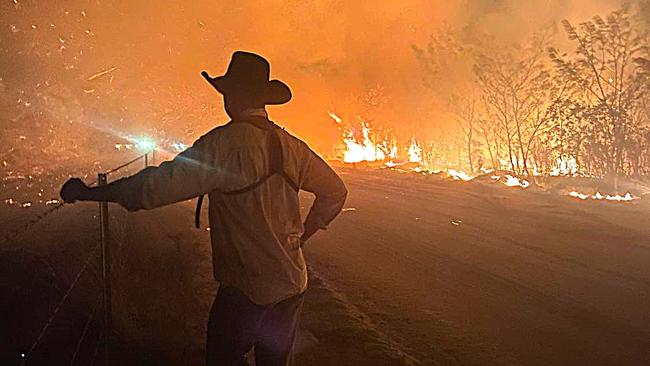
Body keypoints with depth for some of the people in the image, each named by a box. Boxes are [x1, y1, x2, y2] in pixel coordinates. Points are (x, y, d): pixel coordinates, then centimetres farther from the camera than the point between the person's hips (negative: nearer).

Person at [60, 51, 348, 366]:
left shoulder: (225, 143, -17)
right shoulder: (290, 145, 3)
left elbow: (160, 184, -21)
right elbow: (335, 192, 13)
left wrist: (87, 193, -11)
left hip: (247, 288, -7)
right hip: (292, 284, 7)